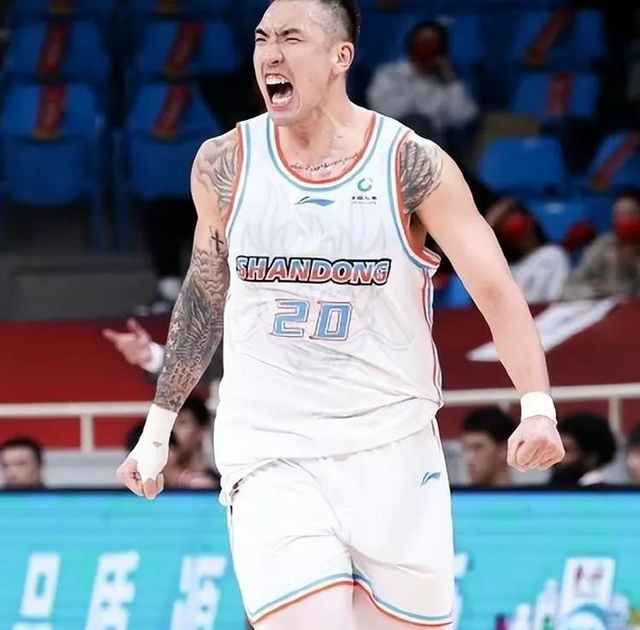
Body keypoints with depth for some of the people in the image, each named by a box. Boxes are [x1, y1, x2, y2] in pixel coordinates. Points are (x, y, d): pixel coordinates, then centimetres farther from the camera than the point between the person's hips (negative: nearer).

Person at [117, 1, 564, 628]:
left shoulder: (412, 165, -6)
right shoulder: (224, 164, 2)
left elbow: (496, 291, -10)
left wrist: (537, 406, -25)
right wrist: (157, 429, 20)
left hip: (391, 450, 0)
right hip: (269, 453, 0)